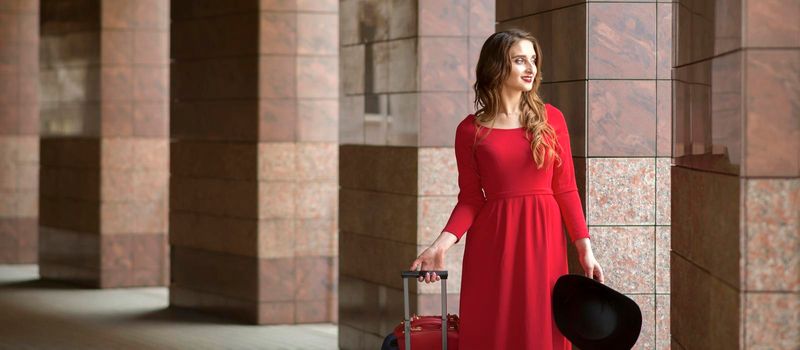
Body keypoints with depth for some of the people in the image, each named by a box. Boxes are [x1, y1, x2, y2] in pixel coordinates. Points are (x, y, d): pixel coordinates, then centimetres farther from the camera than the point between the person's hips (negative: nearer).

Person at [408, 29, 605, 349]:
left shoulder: (551, 119, 5)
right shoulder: (471, 130, 1)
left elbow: (565, 190, 4)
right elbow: (470, 199, 1)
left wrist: (585, 249, -3)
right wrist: (443, 243, -14)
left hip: (543, 241, 1)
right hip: (492, 245, -1)